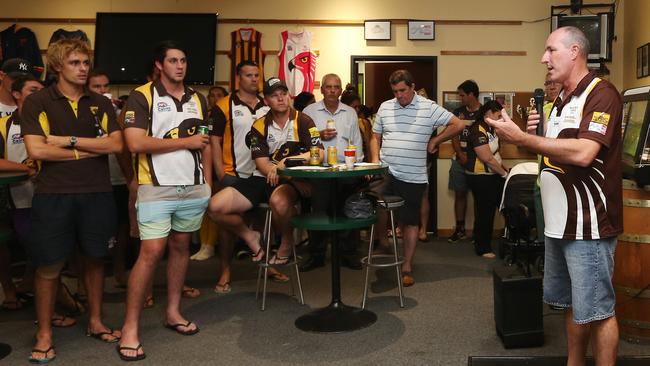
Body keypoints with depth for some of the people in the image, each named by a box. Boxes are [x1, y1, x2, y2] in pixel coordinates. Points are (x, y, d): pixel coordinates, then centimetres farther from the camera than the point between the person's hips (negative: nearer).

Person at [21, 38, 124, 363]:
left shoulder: (100, 103, 9)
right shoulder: (37, 102, -1)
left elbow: (116, 144, -4)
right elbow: (36, 150, -12)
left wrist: (70, 140, -10)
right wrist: (89, 150, -7)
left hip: (97, 193, 3)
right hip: (53, 195, -3)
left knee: (94, 258, 13)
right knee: (49, 265, 3)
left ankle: (95, 322, 28)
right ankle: (44, 334, 18)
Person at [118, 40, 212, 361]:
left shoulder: (198, 99, 13)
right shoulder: (142, 96, -4)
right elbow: (136, 143, -16)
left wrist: (208, 182, 8)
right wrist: (185, 141, -11)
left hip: (194, 188, 5)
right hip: (157, 188, -5)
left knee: (181, 246, 11)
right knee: (151, 252, -8)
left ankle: (173, 312, 24)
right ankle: (130, 327, 1)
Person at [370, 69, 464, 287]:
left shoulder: (429, 108, -1)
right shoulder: (385, 107, 9)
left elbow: (457, 125, 2)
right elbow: (376, 137, 14)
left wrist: (434, 141, 1)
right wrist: (375, 160, -1)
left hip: (414, 177, -1)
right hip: (386, 172, 1)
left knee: (411, 222, 7)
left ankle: (407, 267, 19)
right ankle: (382, 242, 5)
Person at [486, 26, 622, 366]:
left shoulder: (601, 93, -12)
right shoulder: (560, 100, 15)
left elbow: (582, 153, -26)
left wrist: (521, 137, -22)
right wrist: (537, 131, 2)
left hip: (588, 224, -9)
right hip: (559, 223, 9)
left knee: (597, 311, 1)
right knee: (571, 304, 18)